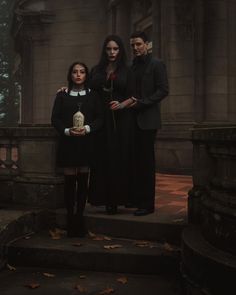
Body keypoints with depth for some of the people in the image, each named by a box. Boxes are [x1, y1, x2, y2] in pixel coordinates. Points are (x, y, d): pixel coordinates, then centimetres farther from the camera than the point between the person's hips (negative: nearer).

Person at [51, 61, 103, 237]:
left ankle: (79, 217, 11)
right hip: (67, 142, -1)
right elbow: (55, 118, 3)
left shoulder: (93, 95, 10)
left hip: (86, 142, 1)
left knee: (83, 181, 3)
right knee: (70, 180, -1)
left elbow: (100, 118, 4)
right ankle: (70, 219, 6)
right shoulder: (62, 95, 9)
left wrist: (87, 128, -13)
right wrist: (67, 130, -14)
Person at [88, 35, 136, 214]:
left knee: (120, 158, -2)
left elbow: (132, 97, 1)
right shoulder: (96, 70, 13)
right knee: (103, 158, -1)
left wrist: (121, 105, -17)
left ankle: (117, 198, 4)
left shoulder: (126, 71, 6)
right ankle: (105, 198, 4)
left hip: (122, 121, -2)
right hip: (102, 120, 2)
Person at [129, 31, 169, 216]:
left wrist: (141, 103, -14)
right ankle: (137, 198, 13)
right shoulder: (132, 66, 17)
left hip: (147, 120, -6)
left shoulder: (156, 65, 0)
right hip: (132, 119, 6)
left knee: (146, 161, -4)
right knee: (135, 160, 5)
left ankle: (147, 204, 2)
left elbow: (163, 90, -8)